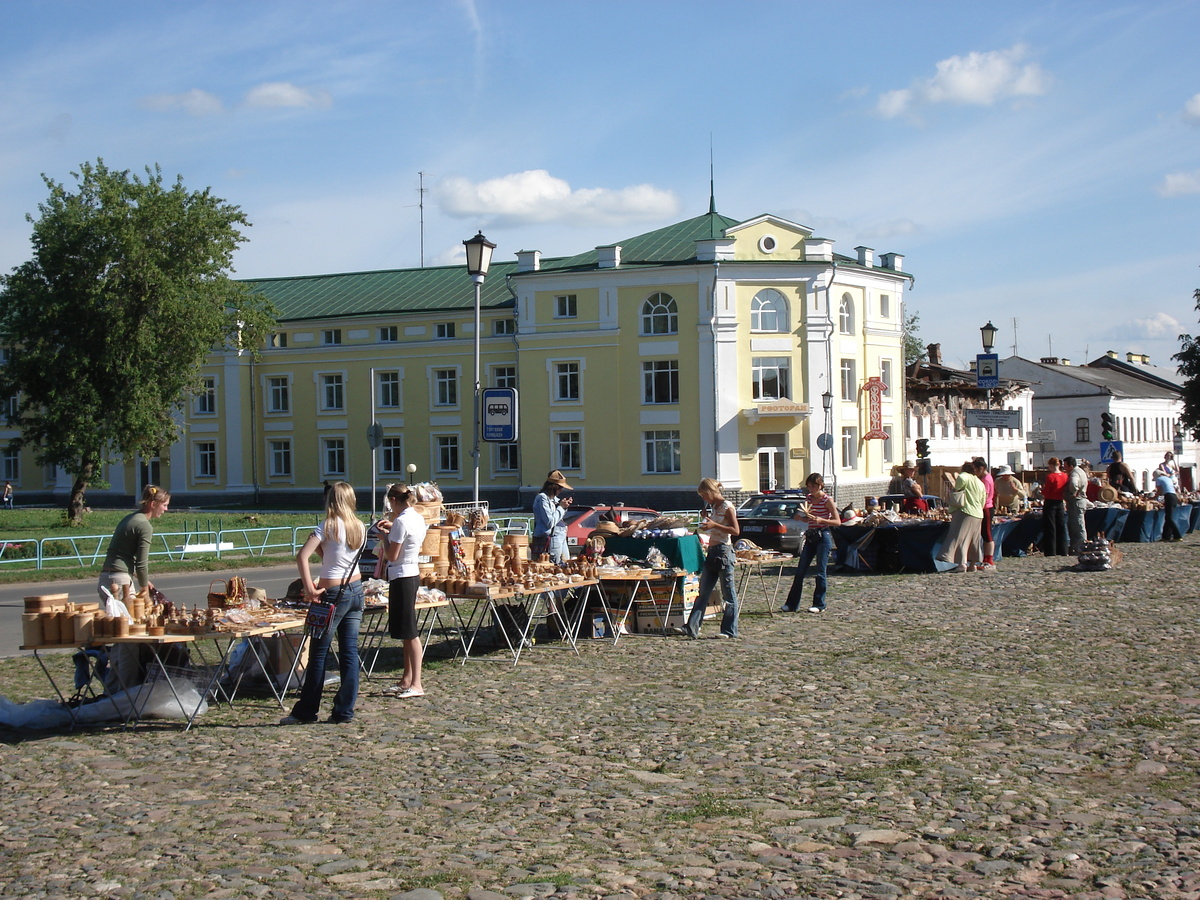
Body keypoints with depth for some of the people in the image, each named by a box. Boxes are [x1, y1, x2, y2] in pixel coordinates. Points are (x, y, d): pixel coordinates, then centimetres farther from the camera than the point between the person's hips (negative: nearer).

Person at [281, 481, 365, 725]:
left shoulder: (329, 527, -12)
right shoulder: (360, 528, 6)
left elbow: (302, 556, -22)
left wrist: (310, 587, -19)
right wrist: (321, 547, 1)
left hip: (333, 594, -6)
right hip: (356, 589, 6)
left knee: (318, 654, 3)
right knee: (350, 652, 7)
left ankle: (306, 711, 10)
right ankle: (344, 711, 9)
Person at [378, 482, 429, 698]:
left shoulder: (401, 522, -18)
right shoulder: (418, 518, 9)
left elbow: (392, 556, -16)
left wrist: (385, 535, -3)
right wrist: (392, 529, 17)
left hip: (402, 577, -10)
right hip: (412, 574, 10)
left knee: (409, 632, -7)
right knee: (406, 632, 15)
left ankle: (416, 684, -5)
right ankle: (407, 679, 22)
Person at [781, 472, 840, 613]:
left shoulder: (827, 500, -8)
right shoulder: (810, 498, 11)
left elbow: (838, 521, -11)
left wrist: (820, 520, -24)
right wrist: (800, 517, 0)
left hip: (823, 537, -7)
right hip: (810, 537, 7)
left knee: (820, 572, -3)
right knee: (800, 571, 4)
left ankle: (819, 605, 6)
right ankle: (792, 604, 8)